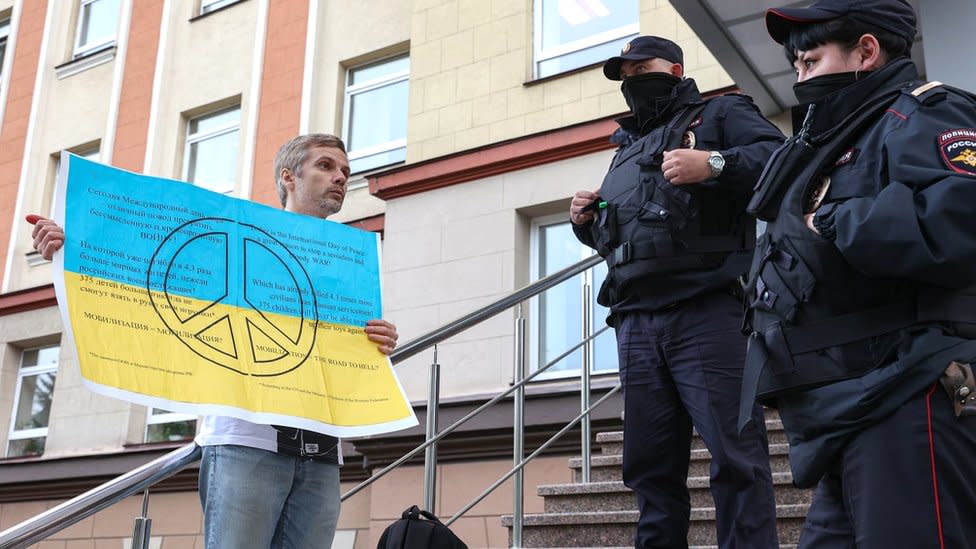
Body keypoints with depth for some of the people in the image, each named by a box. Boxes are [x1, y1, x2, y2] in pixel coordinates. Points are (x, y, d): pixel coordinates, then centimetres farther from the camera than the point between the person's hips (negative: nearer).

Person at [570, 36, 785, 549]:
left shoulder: (721, 114, 11)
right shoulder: (627, 150, 29)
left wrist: (715, 164, -20)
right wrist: (587, 223, 15)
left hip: (707, 311, -6)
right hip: (636, 322, 7)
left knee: (735, 456, -9)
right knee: (650, 466, 7)